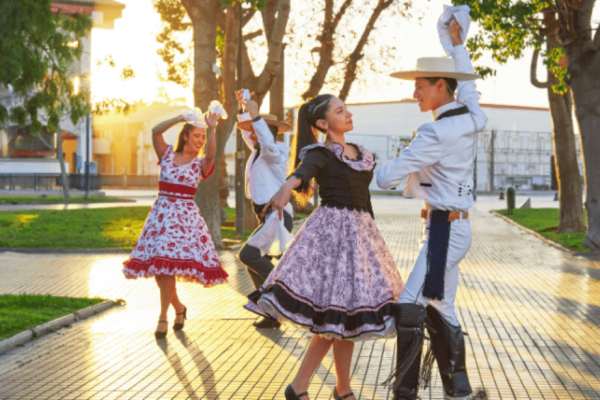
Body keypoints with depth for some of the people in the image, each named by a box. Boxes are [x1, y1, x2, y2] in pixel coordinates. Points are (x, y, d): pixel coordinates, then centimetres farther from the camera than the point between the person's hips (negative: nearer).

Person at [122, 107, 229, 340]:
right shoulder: (167, 155, 9)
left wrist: (212, 129, -29)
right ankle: (178, 308, 25)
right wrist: (180, 118, -12)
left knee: (168, 263, -14)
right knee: (156, 267, 2)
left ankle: (163, 318, -6)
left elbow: (211, 154, -19)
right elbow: (156, 131, -5)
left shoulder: (200, 164, 4)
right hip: (161, 213, 3)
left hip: (184, 215, -3)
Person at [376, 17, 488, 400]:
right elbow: (468, 84, 29)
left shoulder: (436, 133, -19)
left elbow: (389, 177, -16)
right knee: (440, 310, 14)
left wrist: (379, 173, 8)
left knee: (410, 307, -11)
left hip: (445, 229, -9)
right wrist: (458, 44, 40)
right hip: (455, 225, 9)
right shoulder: (471, 118, 5)